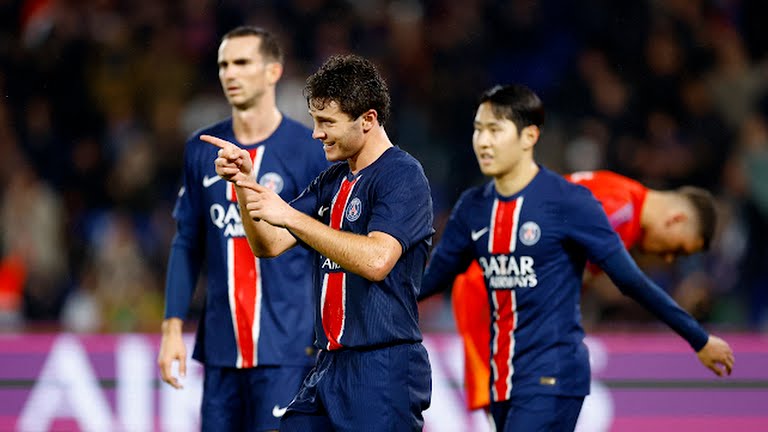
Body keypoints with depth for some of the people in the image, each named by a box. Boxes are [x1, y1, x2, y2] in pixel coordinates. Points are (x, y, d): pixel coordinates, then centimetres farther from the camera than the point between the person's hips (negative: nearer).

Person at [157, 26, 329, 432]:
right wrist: (173, 327, 7)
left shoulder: (309, 150, -4)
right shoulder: (202, 150, 9)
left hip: (286, 349, -5)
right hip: (220, 348, 5)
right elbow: (187, 244, 14)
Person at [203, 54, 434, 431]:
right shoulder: (332, 181, 16)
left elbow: (376, 260, -26)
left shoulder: (403, 176, -11)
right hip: (330, 368, 9)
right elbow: (268, 245, 15)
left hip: (384, 373, -9)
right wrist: (245, 183, -1)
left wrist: (290, 216, -24)